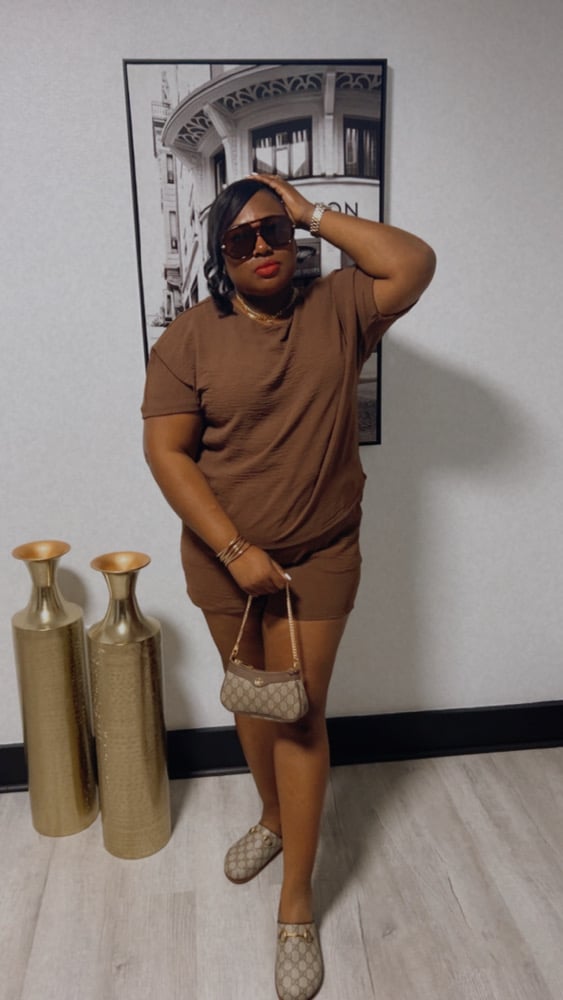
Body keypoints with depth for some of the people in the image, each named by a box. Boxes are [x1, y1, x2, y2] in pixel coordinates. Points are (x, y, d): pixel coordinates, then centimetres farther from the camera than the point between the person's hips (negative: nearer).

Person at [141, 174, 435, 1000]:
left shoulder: (336, 309, -2)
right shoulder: (191, 336, -7)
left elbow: (415, 263, -14)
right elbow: (165, 450, -11)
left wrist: (314, 212, -9)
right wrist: (235, 550, -17)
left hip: (319, 558, -1)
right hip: (223, 555, 1)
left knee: (300, 713, 4)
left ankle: (297, 904, 20)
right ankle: (273, 818, 47)